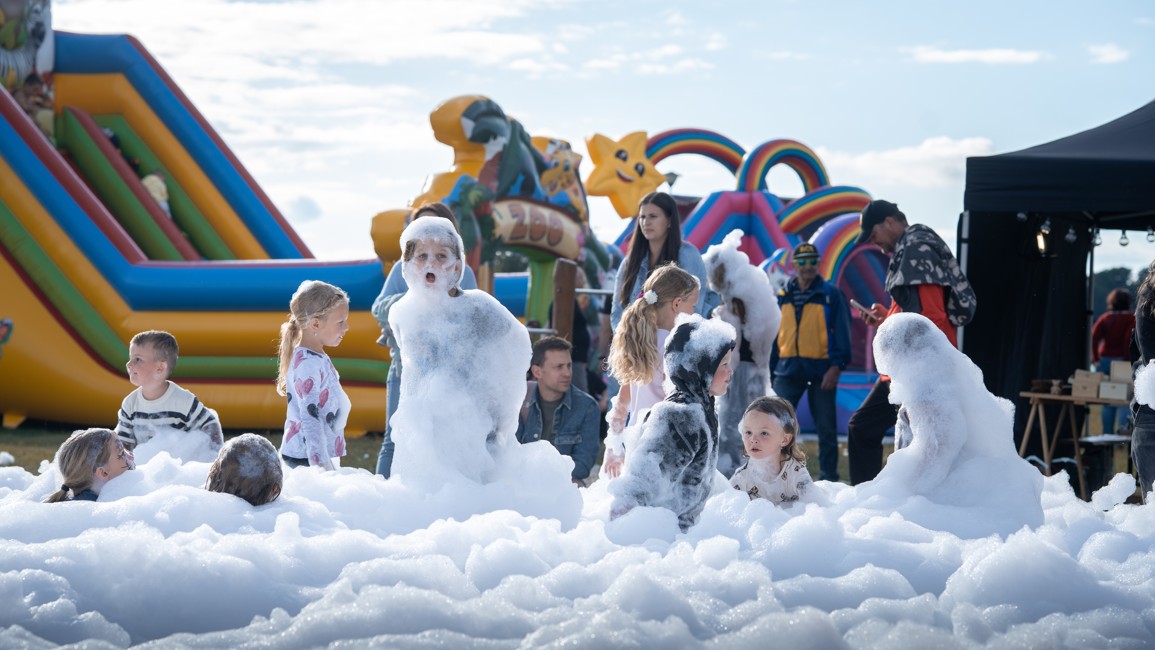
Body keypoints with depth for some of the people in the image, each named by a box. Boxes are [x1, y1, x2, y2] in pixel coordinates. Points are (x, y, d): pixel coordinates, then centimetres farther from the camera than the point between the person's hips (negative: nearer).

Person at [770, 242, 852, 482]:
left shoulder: (831, 294, -1)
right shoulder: (783, 296, 11)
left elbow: (842, 333, -4)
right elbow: (774, 334, 16)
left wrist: (836, 366, -14)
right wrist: (770, 368, 10)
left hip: (822, 370, -3)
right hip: (788, 369, 3)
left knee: (826, 428, 4)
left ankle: (828, 476, 13)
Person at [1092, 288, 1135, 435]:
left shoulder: (1105, 317, 7)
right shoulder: (1131, 318, -3)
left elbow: (1094, 335, -5)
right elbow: (1129, 339, -15)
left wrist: (1095, 356, -2)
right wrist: (1128, 359, -10)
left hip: (1104, 360, 4)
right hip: (1121, 360, -4)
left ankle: (1107, 432, 9)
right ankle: (1123, 424, -22)